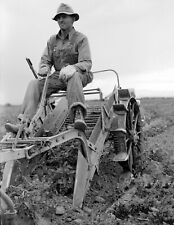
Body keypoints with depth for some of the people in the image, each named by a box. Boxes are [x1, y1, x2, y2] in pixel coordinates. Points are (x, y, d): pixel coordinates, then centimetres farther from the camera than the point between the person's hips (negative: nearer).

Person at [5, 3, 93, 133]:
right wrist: (44, 68, -17)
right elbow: (45, 60, 9)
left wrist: (71, 68, -37)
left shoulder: (81, 39, -4)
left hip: (81, 76, -5)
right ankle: (24, 123, -28)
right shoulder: (52, 41, 13)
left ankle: (78, 114, -49)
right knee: (35, 84, -18)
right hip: (58, 77, 5)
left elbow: (86, 63, -15)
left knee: (73, 75, -40)